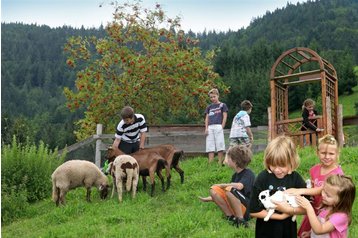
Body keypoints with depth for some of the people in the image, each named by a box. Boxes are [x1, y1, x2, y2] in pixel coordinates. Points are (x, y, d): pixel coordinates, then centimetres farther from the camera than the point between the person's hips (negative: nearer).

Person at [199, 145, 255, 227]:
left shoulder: (248, 174, -14)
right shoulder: (235, 175, 12)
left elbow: (239, 186, -37)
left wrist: (222, 185, -20)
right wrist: (210, 198, 20)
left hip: (248, 211, -8)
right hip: (234, 209, 8)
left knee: (230, 189, -33)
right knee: (214, 189, -5)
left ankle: (241, 221, -21)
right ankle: (231, 217, -7)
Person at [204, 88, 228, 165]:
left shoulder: (222, 105, 9)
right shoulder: (209, 107, 20)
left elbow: (225, 117, 3)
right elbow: (207, 118, 16)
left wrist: (222, 127, -7)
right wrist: (206, 128, 3)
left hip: (218, 126, -4)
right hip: (210, 127, 4)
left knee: (220, 145, -7)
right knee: (210, 146, -1)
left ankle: (220, 163, -5)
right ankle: (210, 163, -1)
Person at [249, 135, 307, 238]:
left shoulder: (296, 178, -10)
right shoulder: (262, 178, -16)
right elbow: (254, 211, -15)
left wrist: (289, 210, -22)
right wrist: (280, 216, -16)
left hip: (288, 229, 2)